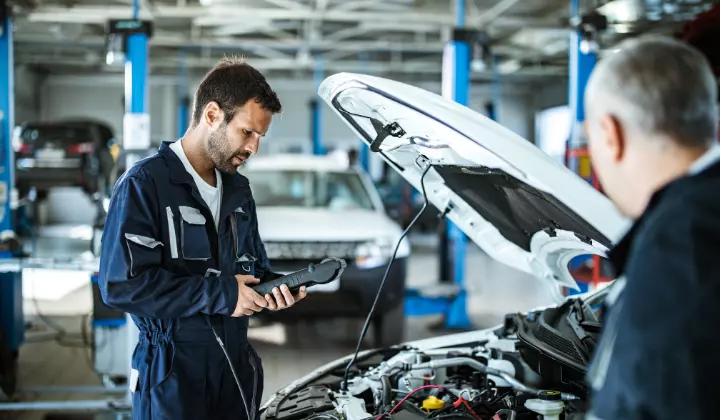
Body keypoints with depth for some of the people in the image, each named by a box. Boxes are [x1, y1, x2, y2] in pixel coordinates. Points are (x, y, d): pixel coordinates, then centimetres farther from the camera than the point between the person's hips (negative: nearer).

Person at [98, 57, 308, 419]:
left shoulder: (238, 190, 12)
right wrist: (218, 294, -19)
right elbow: (122, 284, -21)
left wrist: (274, 288, -3)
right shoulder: (144, 185, -13)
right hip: (173, 373, -7)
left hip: (237, 365, 7)